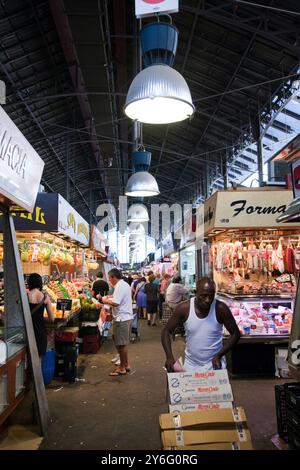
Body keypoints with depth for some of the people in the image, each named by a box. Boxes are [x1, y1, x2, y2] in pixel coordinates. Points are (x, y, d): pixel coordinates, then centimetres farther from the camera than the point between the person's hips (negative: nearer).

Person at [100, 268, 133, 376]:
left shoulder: (119, 287, -18)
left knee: (121, 344, 0)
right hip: (127, 316, 10)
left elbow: (115, 303, -25)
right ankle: (125, 364, 28)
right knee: (123, 343, 18)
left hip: (121, 318, -10)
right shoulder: (124, 284, 14)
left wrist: (105, 300, -10)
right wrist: (110, 298, 14)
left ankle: (122, 368, 10)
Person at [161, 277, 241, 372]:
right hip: (191, 365, 1)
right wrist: (169, 357, -18)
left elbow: (235, 334, -6)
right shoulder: (184, 308, -13)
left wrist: (219, 356, -15)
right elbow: (166, 331, -5)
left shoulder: (220, 308, -15)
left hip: (214, 363, -1)